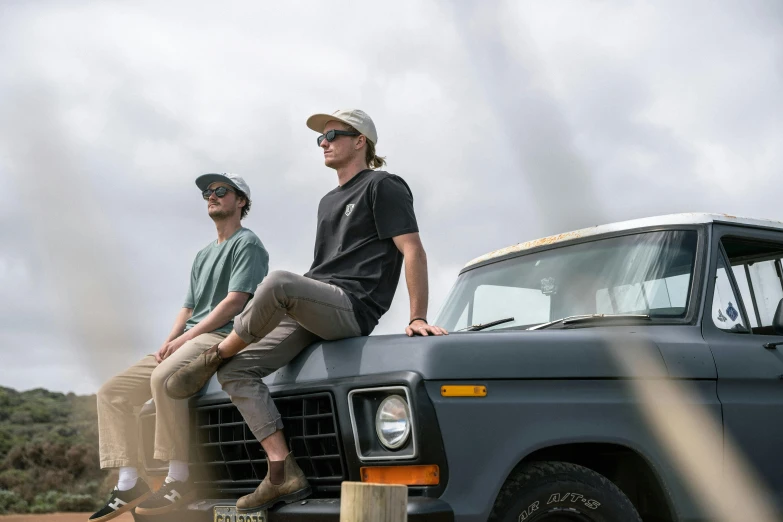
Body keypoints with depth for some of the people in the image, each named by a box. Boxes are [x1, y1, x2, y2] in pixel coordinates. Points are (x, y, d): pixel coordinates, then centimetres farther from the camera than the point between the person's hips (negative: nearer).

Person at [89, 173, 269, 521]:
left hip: (224, 336, -9)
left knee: (163, 377, -37)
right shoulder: (203, 255, 28)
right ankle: (129, 484, -11)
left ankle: (179, 480, -33)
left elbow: (235, 302, -11)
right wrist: (169, 342, 2)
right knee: (112, 392, -5)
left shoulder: (247, 243, 1)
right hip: (187, 341, 9)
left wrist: (186, 337, -14)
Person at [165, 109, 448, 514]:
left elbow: (413, 251, -8)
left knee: (278, 283, -37)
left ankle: (214, 356, -11)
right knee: (236, 371, -5)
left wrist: (417, 319, -16)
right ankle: (284, 473, -11)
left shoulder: (383, 187, 2)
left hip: (354, 308, -9)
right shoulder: (329, 202, 28)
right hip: (312, 313, 9)